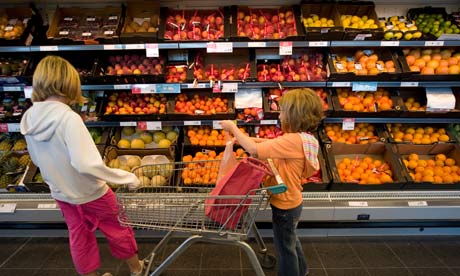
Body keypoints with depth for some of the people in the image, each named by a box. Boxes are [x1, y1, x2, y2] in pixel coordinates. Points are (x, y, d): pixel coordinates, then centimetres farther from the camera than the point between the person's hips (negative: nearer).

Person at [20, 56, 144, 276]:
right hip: (89, 193, -5)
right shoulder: (68, 118, -30)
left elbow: (37, 160, 5)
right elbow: (87, 164, -37)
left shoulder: (29, 119, -8)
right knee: (118, 230, 18)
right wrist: (128, 177, -29)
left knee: (79, 236, 23)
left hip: (60, 193, 6)